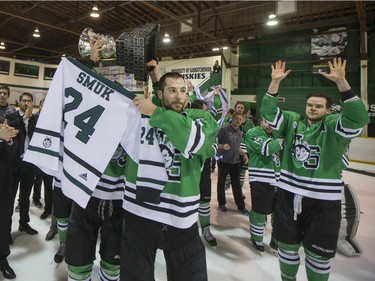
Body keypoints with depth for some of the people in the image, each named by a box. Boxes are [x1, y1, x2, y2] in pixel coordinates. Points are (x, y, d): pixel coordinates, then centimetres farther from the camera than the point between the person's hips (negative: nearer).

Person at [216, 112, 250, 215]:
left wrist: (244, 154, 3)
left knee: (237, 184, 8)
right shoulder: (224, 130, -11)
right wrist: (222, 146, -29)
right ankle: (221, 203, 25)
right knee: (221, 183, 9)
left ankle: (241, 206, 18)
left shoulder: (240, 133, 10)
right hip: (223, 161, -5)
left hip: (235, 162, 5)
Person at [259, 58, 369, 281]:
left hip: (323, 201, -3)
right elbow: (268, 111, -4)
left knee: (318, 253, 14)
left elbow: (358, 118, -23)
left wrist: (341, 81, -31)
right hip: (289, 195, 3)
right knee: (287, 245, 20)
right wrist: (275, 82, -16)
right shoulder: (293, 121, 4)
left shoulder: (334, 126, -5)